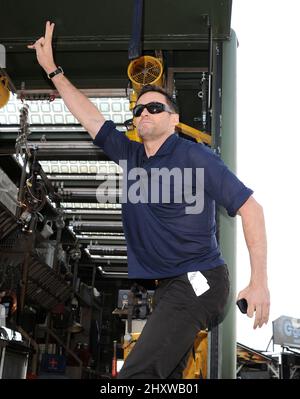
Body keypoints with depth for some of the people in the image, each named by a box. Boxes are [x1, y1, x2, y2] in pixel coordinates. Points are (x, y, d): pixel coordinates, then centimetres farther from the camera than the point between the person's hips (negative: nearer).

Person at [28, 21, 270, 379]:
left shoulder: (194, 156, -8)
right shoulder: (130, 155, 10)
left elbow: (250, 208, -10)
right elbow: (89, 116, 16)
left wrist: (259, 282, -15)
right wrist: (52, 69, 13)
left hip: (198, 282, -7)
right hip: (167, 286, 7)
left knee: (137, 373, -20)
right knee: (165, 375, 12)